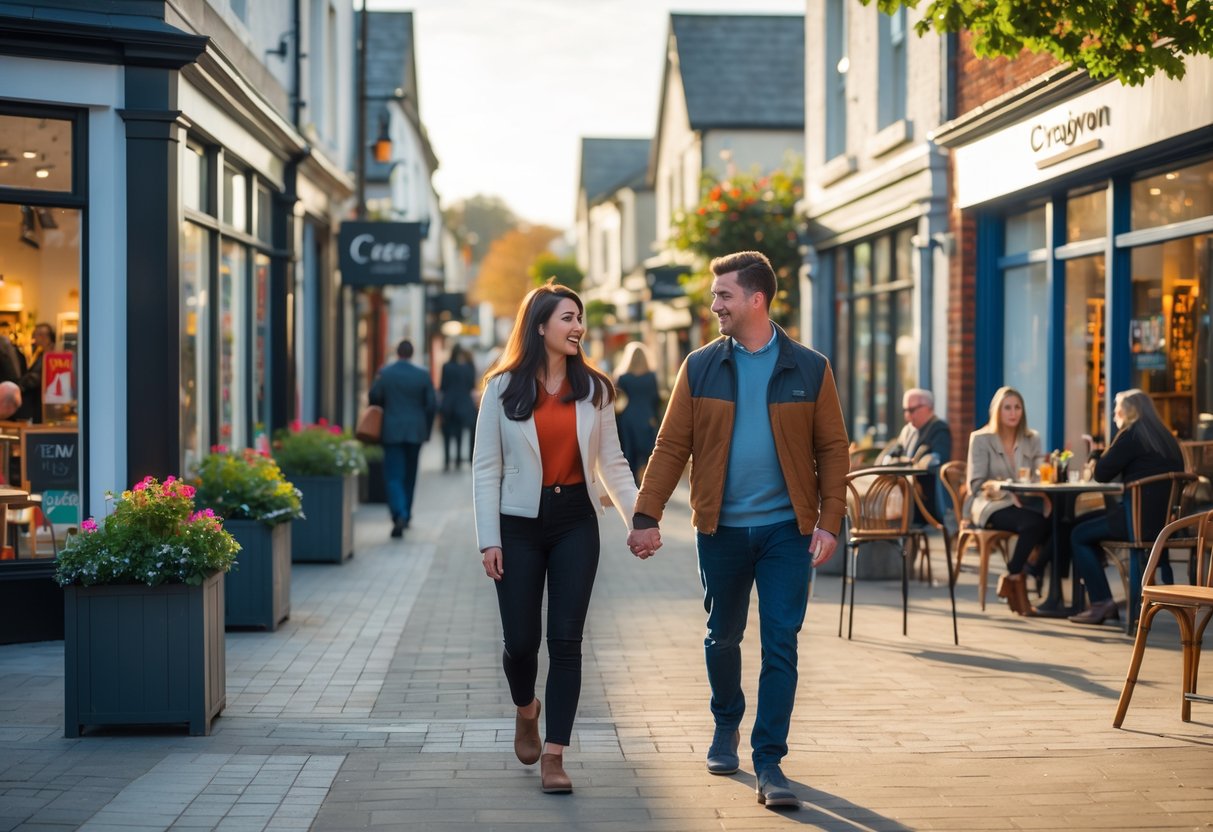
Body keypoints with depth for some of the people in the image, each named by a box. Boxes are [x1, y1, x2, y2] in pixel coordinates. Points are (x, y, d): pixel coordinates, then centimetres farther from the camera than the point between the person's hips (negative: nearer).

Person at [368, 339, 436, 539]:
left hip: (392, 431, -2)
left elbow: (374, 397, 0)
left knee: (393, 476, -2)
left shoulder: (384, 373, -6)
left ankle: (399, 515, -21)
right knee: (410, 475, 17)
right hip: (415, 432, 2)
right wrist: (426, 429, 10)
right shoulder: (423, 375, -3)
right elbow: (431, 404, -1)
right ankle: (406, 514, 27)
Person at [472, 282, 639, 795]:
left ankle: (553, 755, 1)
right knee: (520, 640, 3)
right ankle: (526, 710, 36)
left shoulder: (593, 389, 5)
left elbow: (611, 462, 8)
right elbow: (486, 468, -2)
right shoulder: (503, 388, -2)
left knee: (566, 639, -4)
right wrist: (488, 540, -8)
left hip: (575, 521, 1)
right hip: (520, 522, -1)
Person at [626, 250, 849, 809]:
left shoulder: (808, 369, -2)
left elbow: (832, 449, 0)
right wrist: (647, 515, -8)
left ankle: (769, 763, 2)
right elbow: (671, 445, 0)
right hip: (721, 528, 2)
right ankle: (726, 726, 40)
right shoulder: (700, 367, 1)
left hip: (786, 529, -2)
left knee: (781, 646, -4)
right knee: (722, 636, 15)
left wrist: (829, 522, -8)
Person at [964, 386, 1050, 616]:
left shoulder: (1032, 439, 17)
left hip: (1025, 503, 4)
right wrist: (1005, 490, -19)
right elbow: (976, 485, -3)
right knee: (1033, 523, -35)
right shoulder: (981, 439, 4)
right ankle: (1015, 580, -16)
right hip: (991, 506, -4)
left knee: (1051, 521, -31)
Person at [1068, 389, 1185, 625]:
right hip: (1164, 517, 9)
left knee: (1079, 535, 4)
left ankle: (1101, 604, -1)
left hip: (1144, 521, -9)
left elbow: (1102, 474, -7)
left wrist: (1100, 455, 11)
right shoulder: (1164, 436, 16)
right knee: (1084, 522, 21)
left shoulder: (1131, 435, -10)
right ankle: (1103, 600, 20)